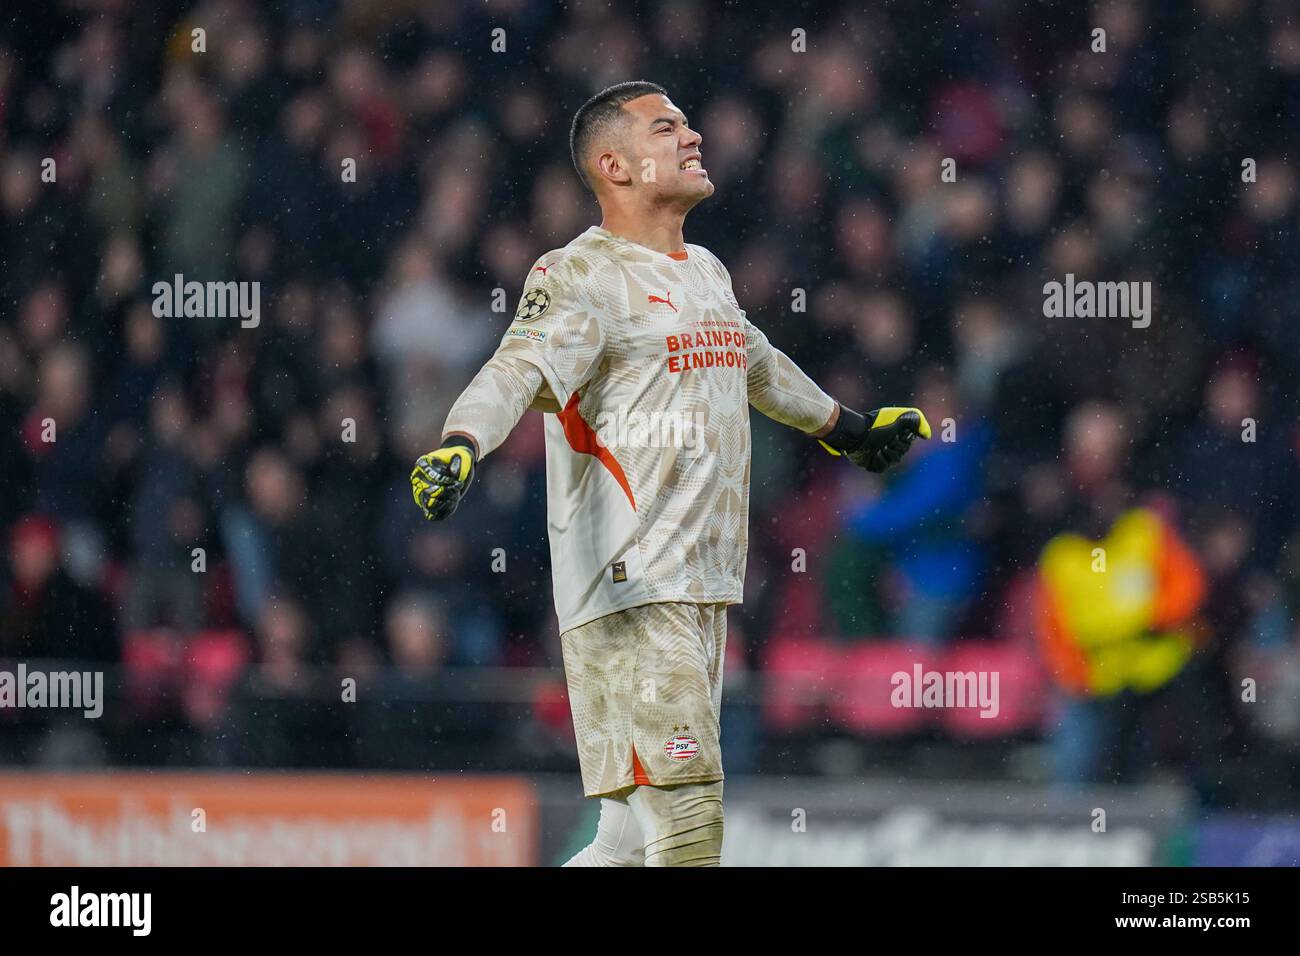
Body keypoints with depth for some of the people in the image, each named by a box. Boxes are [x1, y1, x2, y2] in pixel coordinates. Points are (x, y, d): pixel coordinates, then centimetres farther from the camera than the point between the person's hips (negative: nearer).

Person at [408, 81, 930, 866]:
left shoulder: (708, 273, 19)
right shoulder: (581, 278, -7)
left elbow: (756, 363, 39)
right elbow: (519, 369, -24)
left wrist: (844, 426, 54)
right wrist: (461, 445, -45)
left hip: (706, 595, 8)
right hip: (628, 596, -8)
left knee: (637, 839, 5)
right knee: (689, 828, -15)